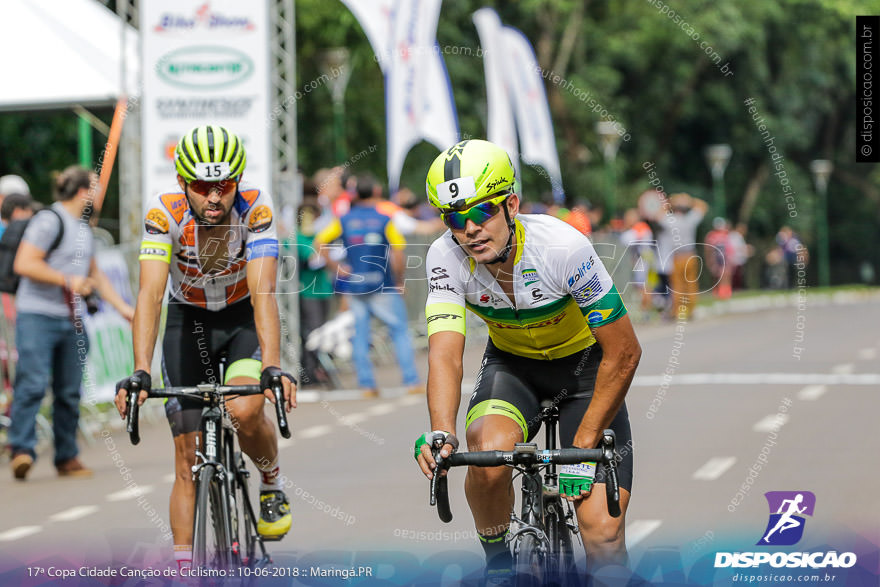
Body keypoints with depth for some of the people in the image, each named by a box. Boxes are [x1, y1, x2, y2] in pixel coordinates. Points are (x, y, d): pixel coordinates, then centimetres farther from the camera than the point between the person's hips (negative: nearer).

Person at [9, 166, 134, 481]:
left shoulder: (84, 227, 19)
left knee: (69, 392, 6)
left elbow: (94, 274, 32)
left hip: (72, 320, 8)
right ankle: (22, 449, -21)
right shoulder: (49, 220, -9)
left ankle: (67, 457, 12)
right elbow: (24, 264, -17)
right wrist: (68, 280, -14)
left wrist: (123, 307, 28)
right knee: (32, 383, -17)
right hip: (37, 315, -8)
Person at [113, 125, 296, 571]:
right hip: (189, 320, 1)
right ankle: (183, 564, 2)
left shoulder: (255, 208, -28)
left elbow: (263, 293, -37)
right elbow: (150, 295, -35)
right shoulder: (165, 212, -27)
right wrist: (140, 372, -48)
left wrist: (272, 368, -50)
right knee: (187, 457, -3)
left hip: (244, 317, -1)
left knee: (244, 411, -28)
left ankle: (272, 484, 2)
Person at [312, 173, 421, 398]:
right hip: (381, 286, -3)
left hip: (353, 286, 3)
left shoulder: (344, 220, 3)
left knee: (359, 335, 9)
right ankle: (411, 381, 0)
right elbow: (398, 255, -12)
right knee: (400, 331, 5)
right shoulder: (385, 220, -6)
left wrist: (335, 266, 1)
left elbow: (319, 243, -3)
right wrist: (399, 281, 0)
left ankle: (367, 384, 6)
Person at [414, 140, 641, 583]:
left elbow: (623, 353, -24)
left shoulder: (563, 247, -31)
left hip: (583, 364, -2)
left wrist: (584, 447, -24)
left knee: (603, 536, -17)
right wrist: (442, 434, -49)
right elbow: (445, 354, -30)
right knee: (491, 453, -32)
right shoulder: (446, 258, -23)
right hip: (512, 364, 2)